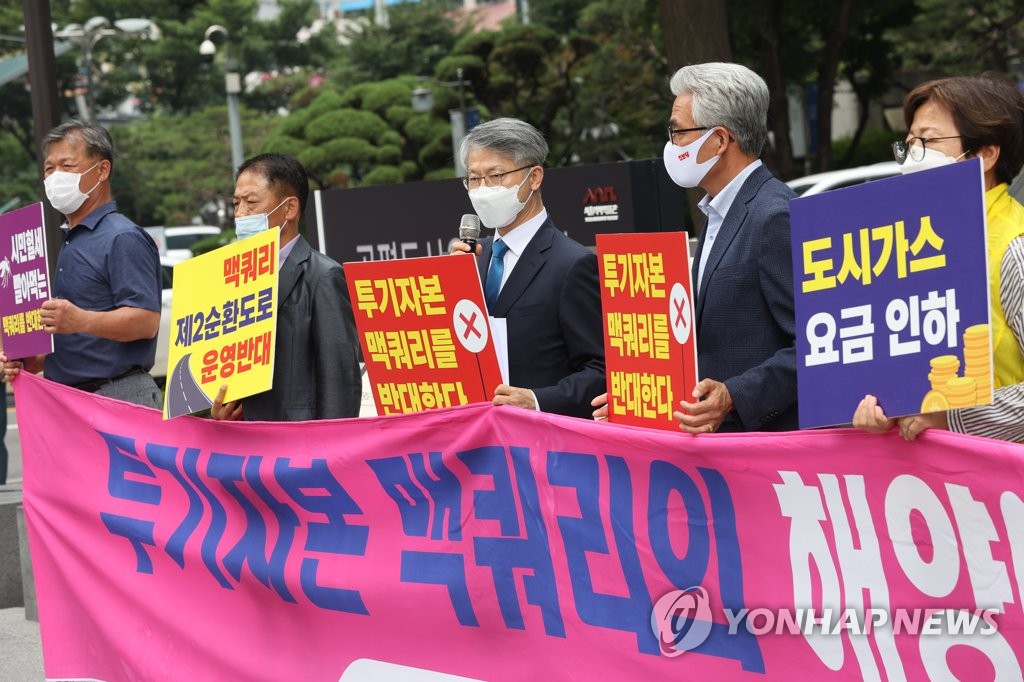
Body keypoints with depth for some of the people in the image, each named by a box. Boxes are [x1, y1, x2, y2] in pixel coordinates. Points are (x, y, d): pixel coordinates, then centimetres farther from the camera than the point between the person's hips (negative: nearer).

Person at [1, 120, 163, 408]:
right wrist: (36, 361, 12)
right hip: (72, 401, 9)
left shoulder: (123, 238, -9)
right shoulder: (70, 243, 22)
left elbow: (146, 320, -21)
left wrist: (82, 321, -35)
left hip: (120, 397, -9)